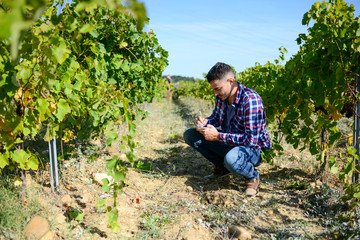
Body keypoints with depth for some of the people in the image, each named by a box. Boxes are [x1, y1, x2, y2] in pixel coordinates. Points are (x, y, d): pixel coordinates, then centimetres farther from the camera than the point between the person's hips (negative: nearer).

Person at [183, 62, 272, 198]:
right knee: (190, 135, -2)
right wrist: (205, 122, -10)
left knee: (231, 158, -43)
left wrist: (217, 136, -29)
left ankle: (252, 177, -6)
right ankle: (222, 166, 10)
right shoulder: (221, 96, -4)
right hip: (230, 143, 8)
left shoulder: (251, 100, -27)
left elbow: (251, 139, -30)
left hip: (254, 148, -7)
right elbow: (216, 118, 15)